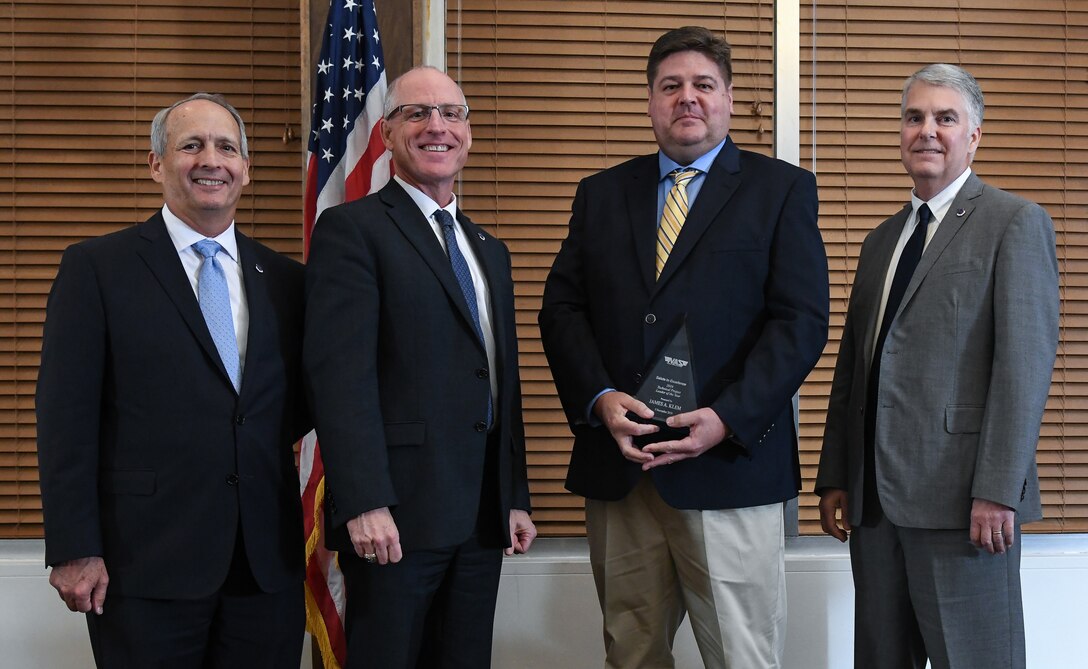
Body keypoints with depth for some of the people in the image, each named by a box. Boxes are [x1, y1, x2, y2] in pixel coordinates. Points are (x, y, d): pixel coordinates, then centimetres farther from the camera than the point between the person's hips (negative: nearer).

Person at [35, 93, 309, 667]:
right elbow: (66, 418, -5)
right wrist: (73, 551, -10)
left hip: (267, 564, 4)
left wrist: (266, 445, -1)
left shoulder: (284, 279, 11)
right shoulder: (96, 267, 0)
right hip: (147, 565, -4)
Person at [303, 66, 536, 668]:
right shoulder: (351, 230, -5)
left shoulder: (489, 251, 19)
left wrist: (516, 498, 17)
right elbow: (340, 373, -15)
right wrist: (365, 503, -22)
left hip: (481, 520, 7)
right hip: (394, 516, -7)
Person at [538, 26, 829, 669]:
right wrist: (599, 399, -8)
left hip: (730, 464, -3)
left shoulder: (783, 189, 4)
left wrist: (727, 418, -16)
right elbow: (562, 307, 10)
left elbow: (802, 319, -5)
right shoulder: (602, 194, 15)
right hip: (615, 465, 3)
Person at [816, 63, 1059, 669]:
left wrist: (997, 490, -17)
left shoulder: (1015, 222, -3)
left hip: (961, 494, -6)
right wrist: (835, 478, 12)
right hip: (876, 495, 7)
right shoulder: (883, 239, 19)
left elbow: (1026, 361, -11)